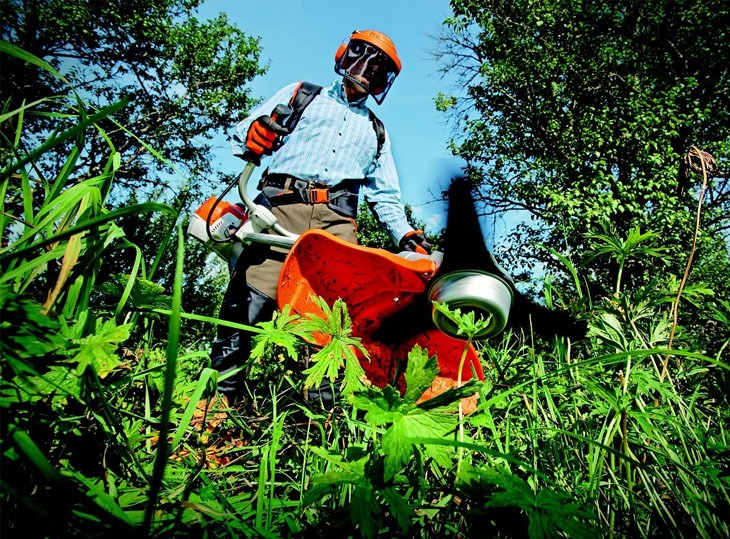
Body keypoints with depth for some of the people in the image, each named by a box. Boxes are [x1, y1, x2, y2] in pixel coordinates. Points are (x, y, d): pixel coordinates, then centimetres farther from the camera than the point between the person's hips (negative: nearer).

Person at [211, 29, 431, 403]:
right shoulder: (301, 94, 25)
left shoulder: (376, 131, 32)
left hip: (337, 221, 3)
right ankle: (220, 392, -13)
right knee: (251, 298, -17)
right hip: (282, 206, -2)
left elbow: (385, 196, 28)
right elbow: (243, 133, 18)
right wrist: (253, 134, -8)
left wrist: (406, 235, 11)